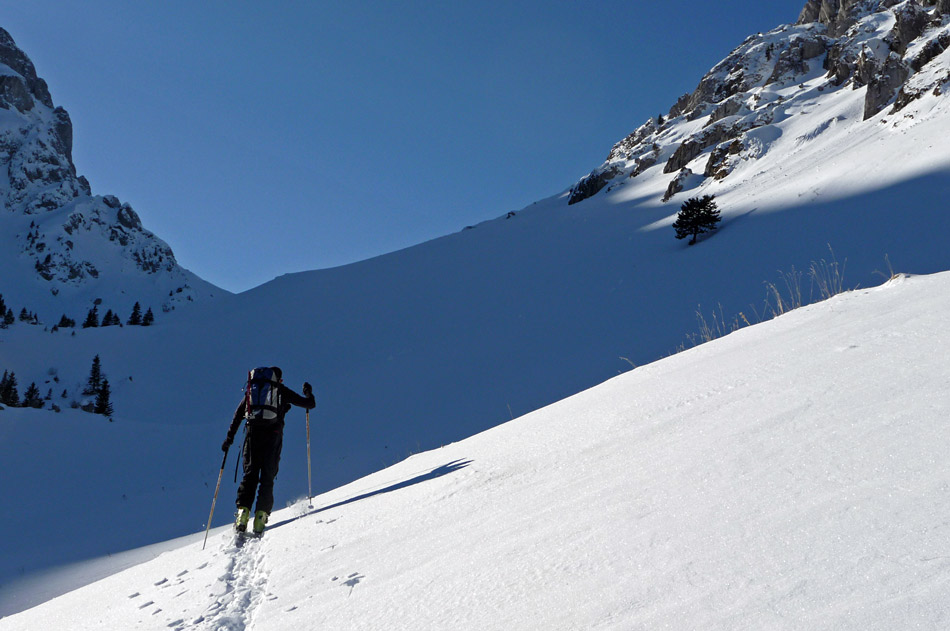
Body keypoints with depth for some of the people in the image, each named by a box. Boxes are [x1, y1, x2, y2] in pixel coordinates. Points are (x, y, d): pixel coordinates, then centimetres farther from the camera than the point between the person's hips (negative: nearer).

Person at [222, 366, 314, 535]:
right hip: (273, 434, -2)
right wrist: (308, 394, 38)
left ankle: (243, 511, -12)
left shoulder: (251, 389, 23)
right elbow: (309, 404, 16)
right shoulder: (282, 390, 15)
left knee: (249, 474, 5)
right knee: (267, 477, 2)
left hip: (253, 432, 2)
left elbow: (238, 414, 17)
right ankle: (260, 517, -7)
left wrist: (230, 437, 18)